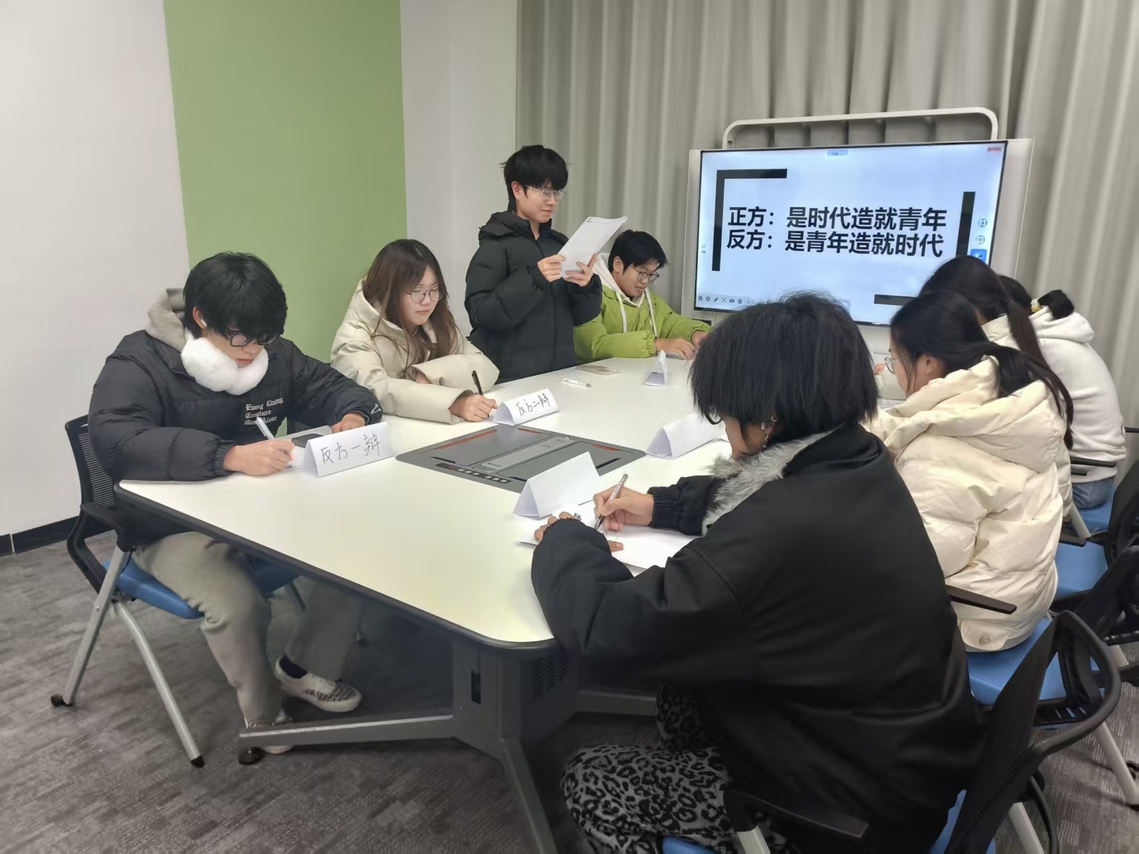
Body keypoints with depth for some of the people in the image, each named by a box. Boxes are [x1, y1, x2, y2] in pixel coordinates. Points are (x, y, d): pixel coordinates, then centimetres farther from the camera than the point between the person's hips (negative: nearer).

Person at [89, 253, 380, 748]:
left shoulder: (272, 355, 0)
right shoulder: (139, 364, -17)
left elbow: (334, 389, 9)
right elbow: (115, 440, -34)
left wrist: (353, 416, -18)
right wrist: (229, 456, -46)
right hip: (177, 529, -5)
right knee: (237, 606, -32)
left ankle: (305, 668, 10)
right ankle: (263, 712, 1)